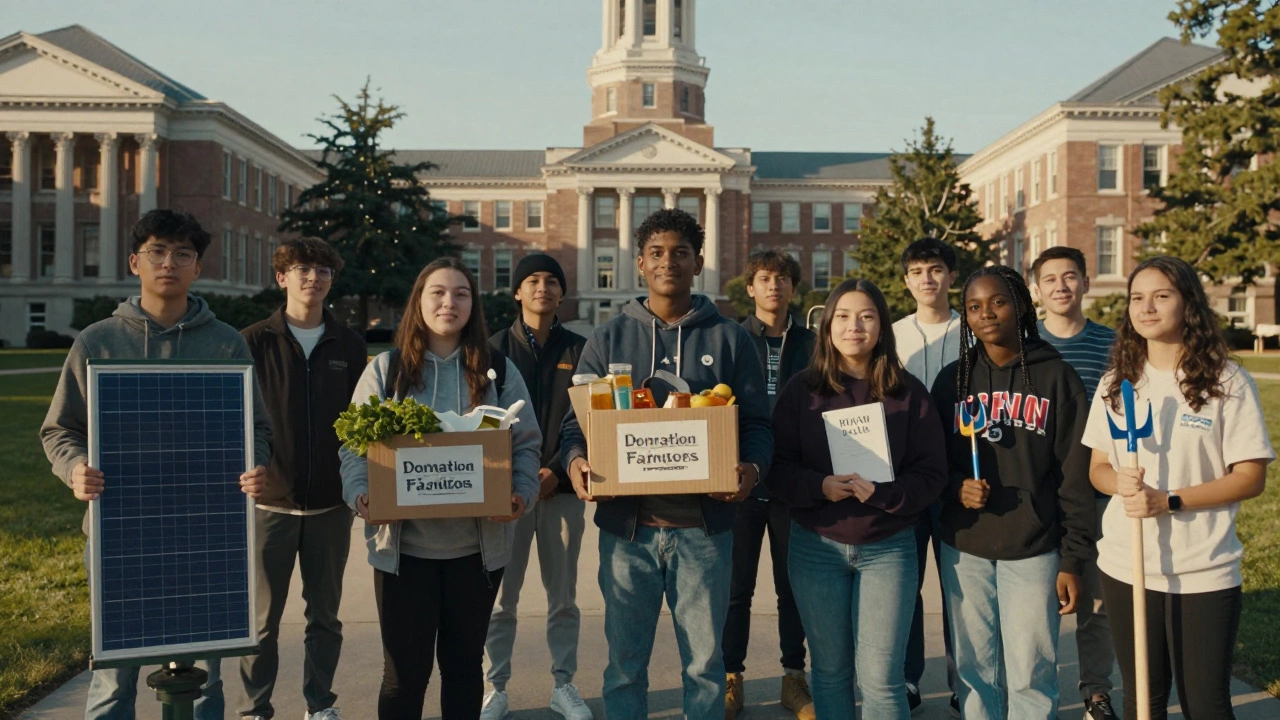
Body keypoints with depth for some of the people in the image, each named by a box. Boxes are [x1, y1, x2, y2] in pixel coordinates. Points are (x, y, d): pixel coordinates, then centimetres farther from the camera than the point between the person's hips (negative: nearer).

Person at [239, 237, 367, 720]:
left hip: (330, 503, 2)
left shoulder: (349, 345, 5)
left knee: (324, 613, 12)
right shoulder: (253, 342, -1)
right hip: (269, 500, -2)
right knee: (263, 615, 7)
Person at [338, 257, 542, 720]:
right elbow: (355, 445, 0)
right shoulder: (385, 370, 3)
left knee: (464, 664, 15)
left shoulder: (500, 372, 5)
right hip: (404, 546, -1)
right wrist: (360, 495, -17)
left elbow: (526, 444, 5)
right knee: (404, 670, 6)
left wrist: (523, 495, -13)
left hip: (478, 546, 1)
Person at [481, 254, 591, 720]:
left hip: (563, 489, 1)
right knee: (501, 598, 3)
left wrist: (557, 471, -9)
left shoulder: (578, 350, 7)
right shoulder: (496, 348, 5)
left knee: (563, 597, 8)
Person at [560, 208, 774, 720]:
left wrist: (752, 468, -16)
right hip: (626, 525, 1)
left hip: (704, 526, 0)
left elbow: (756, 422, 4)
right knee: (625, 663, 11)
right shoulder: (608, 338, 7)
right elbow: (576, 419, 7)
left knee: (704, 662, 11)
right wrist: (575, 460, -14)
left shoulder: (729, 338, 5)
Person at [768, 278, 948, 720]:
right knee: (830, 672, 13)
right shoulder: (802, 390, 0)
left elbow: (932, 473, -3)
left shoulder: (909, 392, -1)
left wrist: (885, 495, -20)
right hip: (816, 547, 1)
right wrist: (821, 486, -20)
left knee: (880, 677, 0)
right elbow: (778, 466, -2)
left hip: (888, 547, -1)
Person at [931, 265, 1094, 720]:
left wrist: (1073, 558, -5)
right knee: (974, 669, 10)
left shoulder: (1055, 376, -1)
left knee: (1031, 674, 2)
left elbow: (1075, 474, -2)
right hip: (963, 549, 3)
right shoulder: (952, 379, 6)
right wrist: (956, 487, -11)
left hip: (1033, 549, -2)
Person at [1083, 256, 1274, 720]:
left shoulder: (1228, 382, -6)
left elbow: (1250, 478, -8)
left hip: (1204, 573, -3)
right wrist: (1119, 482, -14)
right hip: (1125, 566, 3)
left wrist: (1168, 501, -19)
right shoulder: (1115, 383, 5)